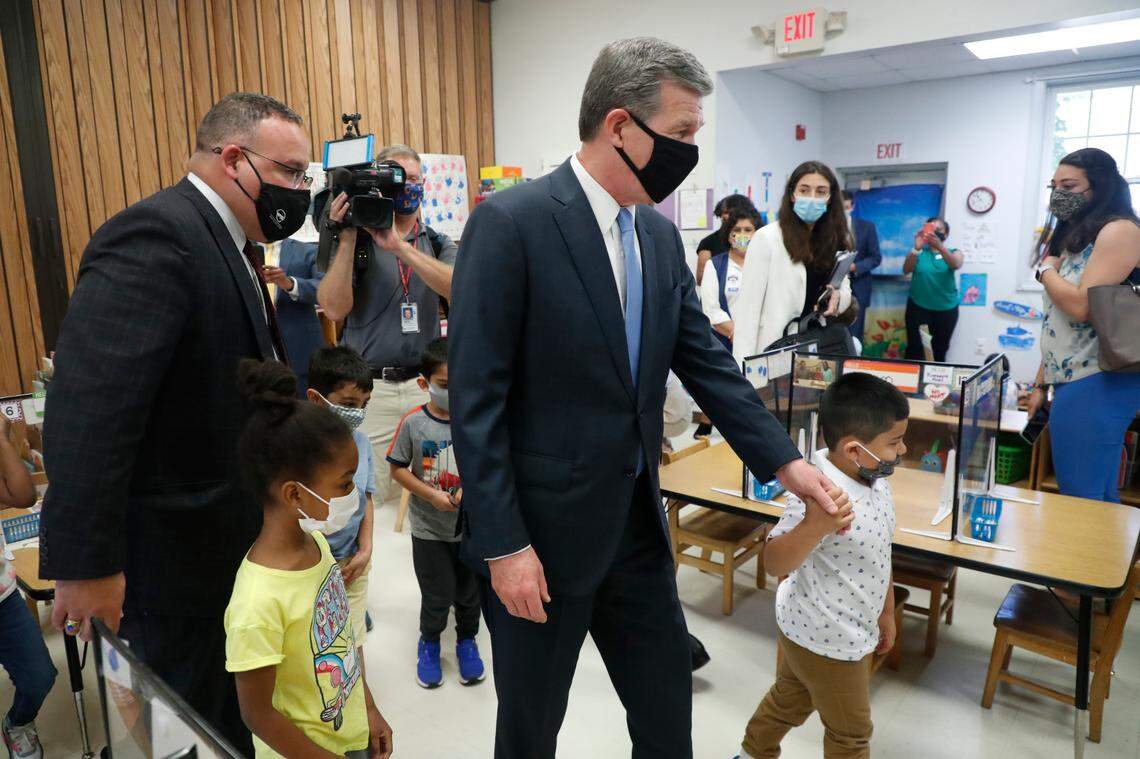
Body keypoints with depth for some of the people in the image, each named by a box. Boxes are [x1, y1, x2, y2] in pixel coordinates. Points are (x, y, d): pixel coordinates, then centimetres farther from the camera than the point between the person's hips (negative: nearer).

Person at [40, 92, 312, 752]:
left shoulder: (224, 241, 9)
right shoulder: (156, 236, -24)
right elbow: (88, 410, -31)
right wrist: (85, 564, -29)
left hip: (234, 538, 9)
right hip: (174, 554, -9)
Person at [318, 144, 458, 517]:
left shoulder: (438, 243, 9)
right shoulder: (357, 242, 3)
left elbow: (458, 287, -13)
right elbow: (334, 309, -10)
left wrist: (400, 247, -21)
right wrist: (347, 239, -14)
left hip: (427, 384, 2)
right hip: (371, 388, -2)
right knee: (373, 495, 2)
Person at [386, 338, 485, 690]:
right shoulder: (413, 423, -12)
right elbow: (398, 468, -4)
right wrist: (430, 494, -16)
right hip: (428, 529, -1)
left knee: (470, 591, 17)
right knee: (437, 596, 9)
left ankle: (466, 640, 43)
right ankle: (429, 642, 39)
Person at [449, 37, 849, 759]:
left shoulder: (660, 234, 5)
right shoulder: (510, 223, -17)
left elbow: (707, 360, 9)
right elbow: (476, 399, -18)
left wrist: (785, 459, 3)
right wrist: (504, 545, -17)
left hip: (638, 523, 6)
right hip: (540, 532, -6)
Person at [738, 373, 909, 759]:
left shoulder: (874, 481, -3)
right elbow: (775, 563, -38)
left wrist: (886, 611, 18)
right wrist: (814, 527, -55)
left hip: (844, 629, 8)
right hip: (826, 638, -8)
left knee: (789, 699, 28)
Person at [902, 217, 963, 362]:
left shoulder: (954, 253, 5)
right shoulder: (920, 253, 4)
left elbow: (956, 265, -19)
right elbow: (906, 270, -14)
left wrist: (939, 246, -36)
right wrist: (916, 248, -30)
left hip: (946, 309, 1)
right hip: (918, 307, -1)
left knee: (940, 350, 7)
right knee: (914, 347, -6)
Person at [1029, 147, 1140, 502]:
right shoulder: (1072, 237, 21)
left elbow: (1082, 306, -20)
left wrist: (1046, 267, -2)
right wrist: (1041, 383, 19)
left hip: (1097, 383, -9)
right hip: (1074, 381, 9)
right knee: (1098, 498, 14)